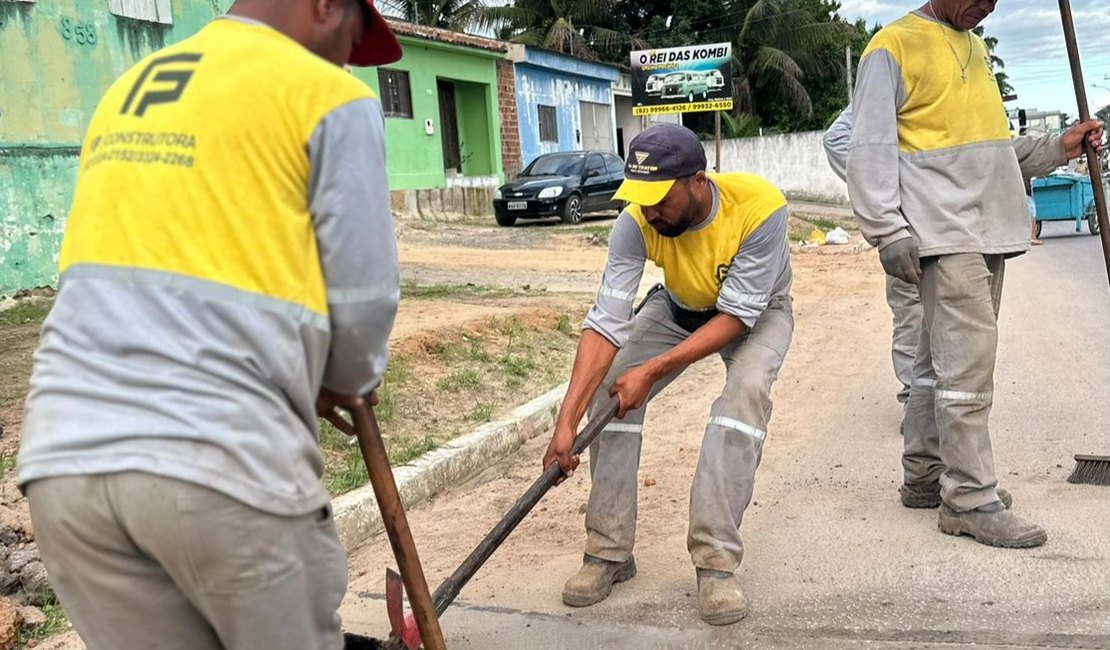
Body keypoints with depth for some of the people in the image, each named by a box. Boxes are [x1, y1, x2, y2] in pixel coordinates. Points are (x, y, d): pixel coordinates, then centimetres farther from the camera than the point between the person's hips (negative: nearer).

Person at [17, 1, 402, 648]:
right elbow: (362, 293, -2)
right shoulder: (328, 97, 1)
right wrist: (347, 381, 20)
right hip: (219, 457, -6)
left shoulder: (127, 91, 21)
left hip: (65, 457, 7)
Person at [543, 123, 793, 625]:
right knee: (609, 388, -16)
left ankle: (716, 561, -24)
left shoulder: (759, 206, -37)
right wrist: (566, 421, -40)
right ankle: (609, 551, -5)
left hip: (756, 311, -3)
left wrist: (653, 370, -37)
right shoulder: (636, 222, -29)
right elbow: (607, 323, -32)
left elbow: (737, 315, -32)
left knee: (746, 390, -32)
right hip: (678, 308, 3)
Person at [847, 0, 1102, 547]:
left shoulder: (976, 47, 22)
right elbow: (870, 149, -11)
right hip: (943, 235, -8)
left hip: (989, 231, 8)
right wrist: (889, 232, -17)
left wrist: (1055, 149, 13)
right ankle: (970, 500, -4)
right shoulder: (895, 45, -4)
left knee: (941, 360, 12)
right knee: (968, 363, -10)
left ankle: (925, 476, 20)